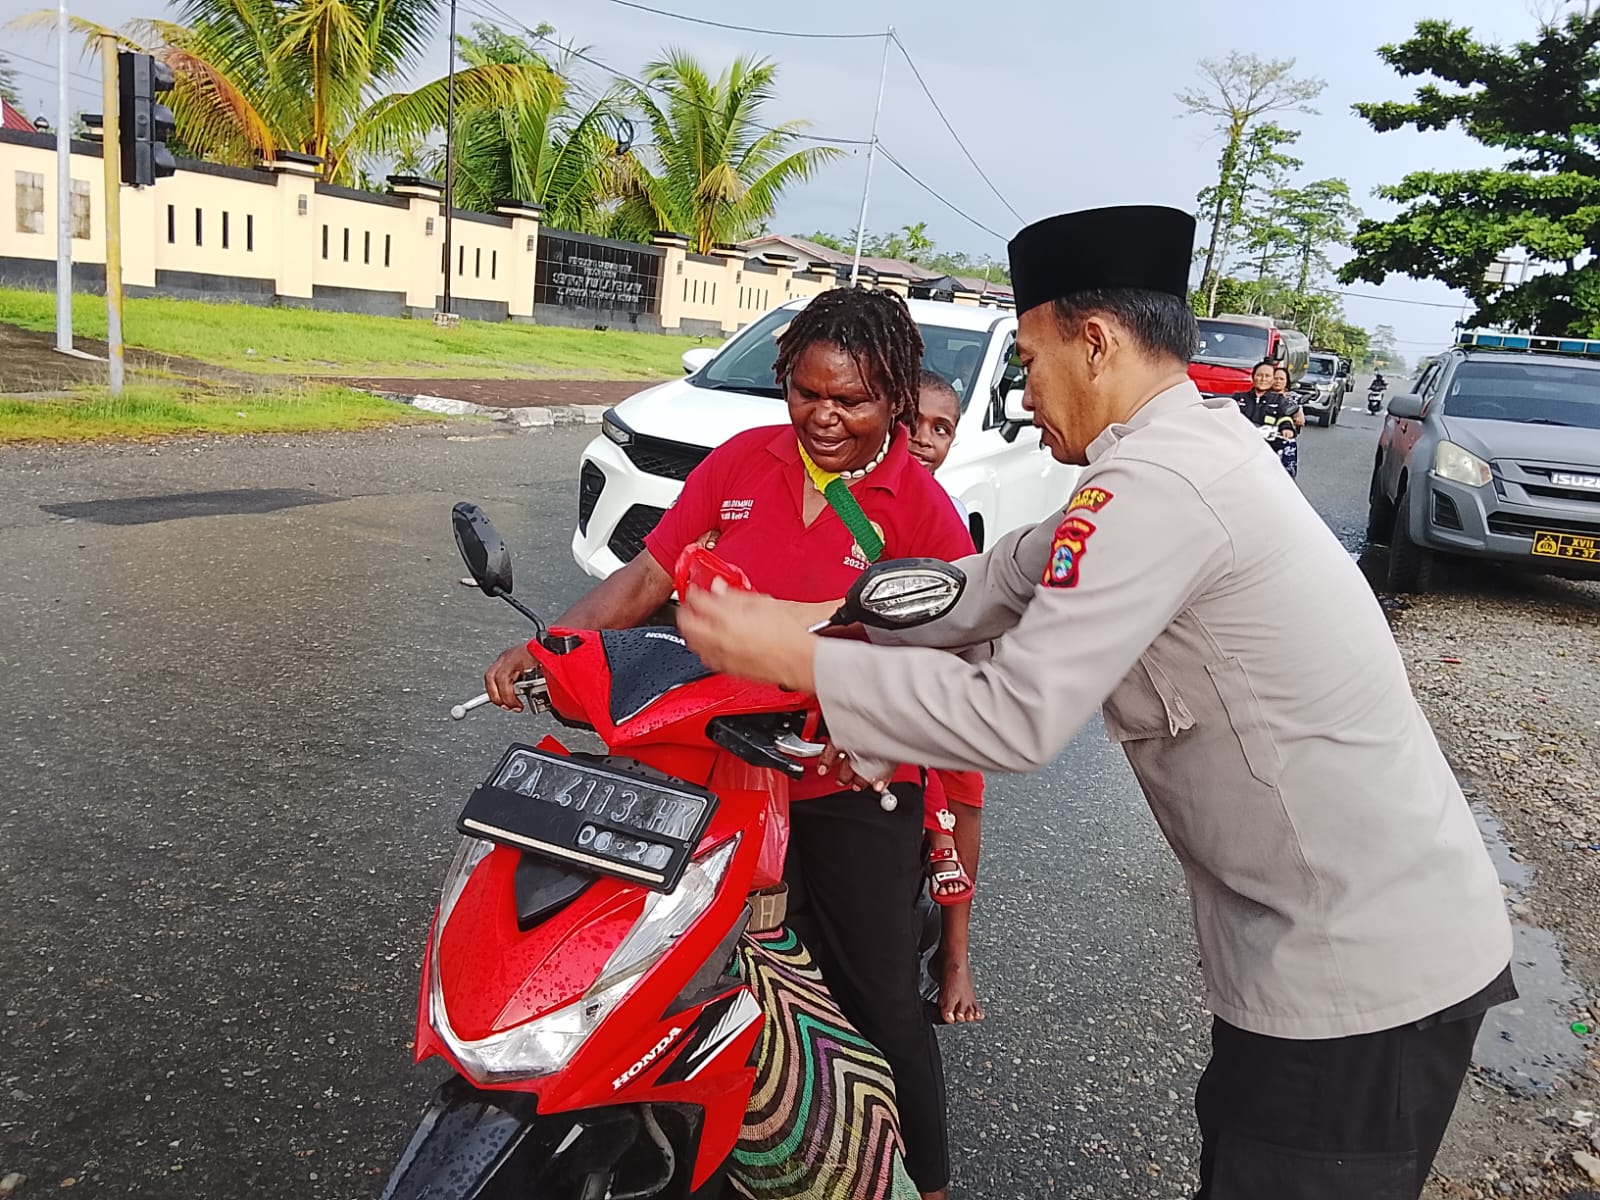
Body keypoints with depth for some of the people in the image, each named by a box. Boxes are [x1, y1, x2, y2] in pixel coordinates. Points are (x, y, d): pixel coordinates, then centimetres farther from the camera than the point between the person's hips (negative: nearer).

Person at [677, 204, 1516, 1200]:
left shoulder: (1155, 482, -24)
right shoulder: (1194, 443, 9)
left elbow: (1018, 716, -26)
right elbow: (999, 584, 10)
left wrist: (789, 658, -19)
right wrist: (813, 626, 6)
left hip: (1360, 971, -9)